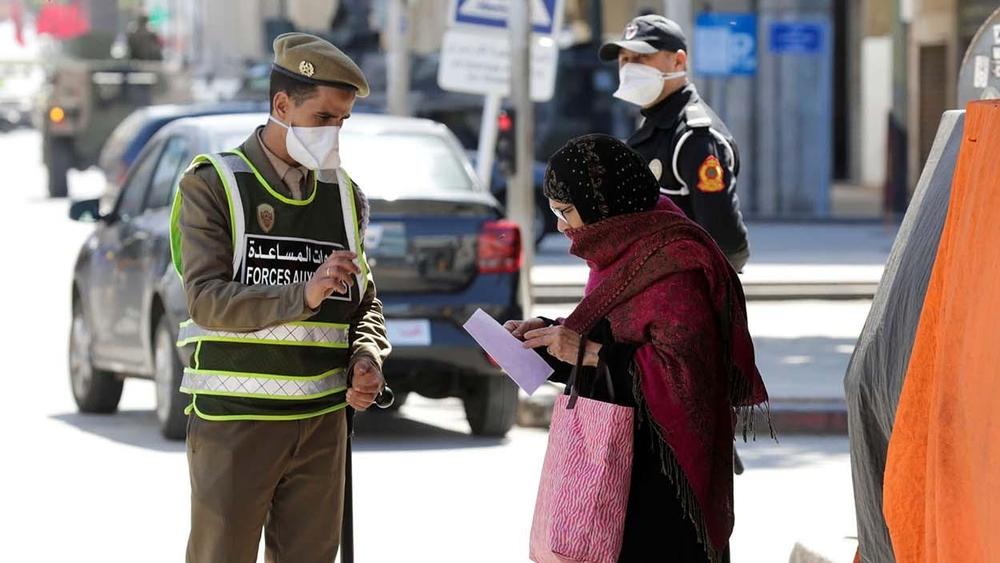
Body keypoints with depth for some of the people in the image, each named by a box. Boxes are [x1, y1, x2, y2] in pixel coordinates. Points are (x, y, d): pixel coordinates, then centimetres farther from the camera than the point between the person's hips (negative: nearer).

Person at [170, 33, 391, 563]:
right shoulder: (213, 185, -3)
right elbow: (207, 299, -14)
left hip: (321, 422, 5)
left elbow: (366, 302, 19)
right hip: (233, 420, -5)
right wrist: (304, 294, -27)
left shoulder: (344, 195, 12)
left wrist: (367, 359, -3)